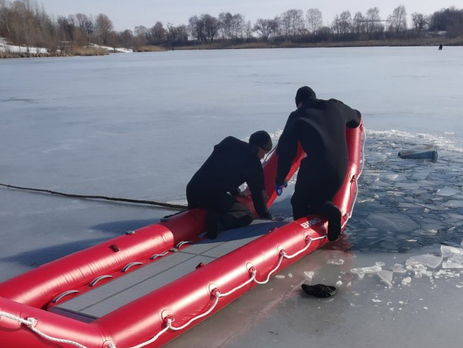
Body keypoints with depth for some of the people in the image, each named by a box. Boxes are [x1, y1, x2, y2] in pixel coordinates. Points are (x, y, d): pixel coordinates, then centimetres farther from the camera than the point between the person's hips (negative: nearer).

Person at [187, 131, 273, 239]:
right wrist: (266, 216, 20)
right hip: (213, 196, -8)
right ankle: (218, 222, -20)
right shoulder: (253, 163, 0)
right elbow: (257, 192, 6)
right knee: (246, 216, 5)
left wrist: (235, 192, 42)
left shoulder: (228, 142, 19)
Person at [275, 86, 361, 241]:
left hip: (314, 168, -4)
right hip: (340, 169, 4)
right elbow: (356, 118, 35)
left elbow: (285, 150, 3)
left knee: (299, 202, 14)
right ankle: (329, 210, -11)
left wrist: (280, 179, 10)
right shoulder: (335, 106, 15)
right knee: (319, 200, 23)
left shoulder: (297, 117, 4)